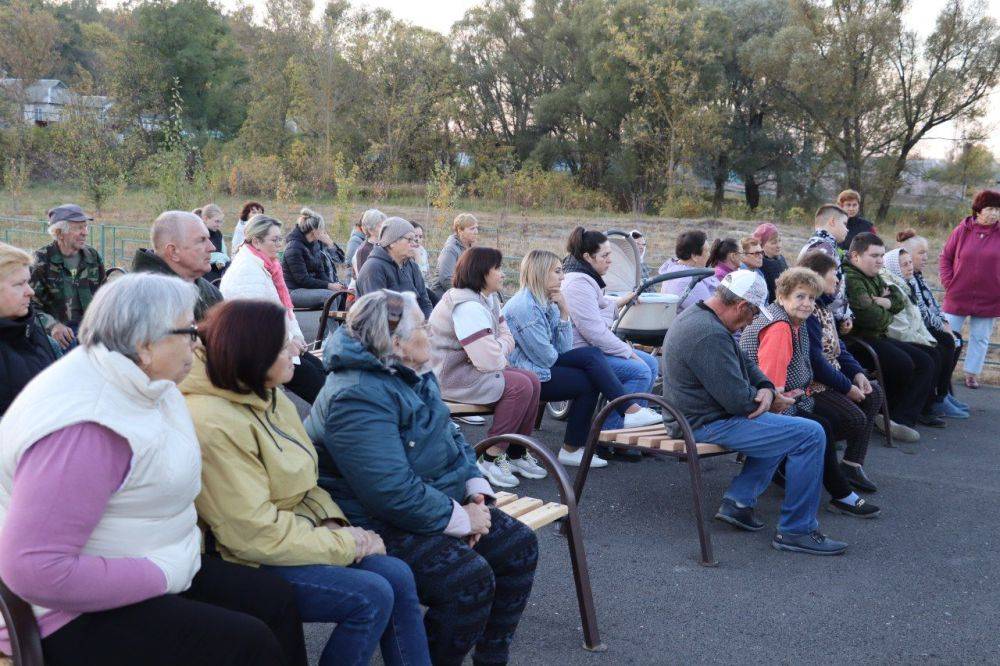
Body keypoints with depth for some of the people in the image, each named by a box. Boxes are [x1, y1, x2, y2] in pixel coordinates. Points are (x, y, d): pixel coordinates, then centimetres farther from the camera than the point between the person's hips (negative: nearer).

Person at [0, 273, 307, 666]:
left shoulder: (137, 383, 2)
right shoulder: (87, 426, -28)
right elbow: (36, 571, -32)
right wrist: (163, 576, -24)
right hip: (76, 619, -10)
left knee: (276, 600, 4)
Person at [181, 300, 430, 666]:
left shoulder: (269, 396, 8)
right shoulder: (212, 425, -24)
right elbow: (254, 533, -25)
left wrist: (332, 522, -5)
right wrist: (345, 544, -17)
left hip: (297, 531, 9)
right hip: (248, 564, -9)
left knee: (397, 576, -8)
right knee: (372, 596, -19)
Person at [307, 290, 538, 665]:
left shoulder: (412, 375, 7)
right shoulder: (359, 396, -25)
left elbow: (451, 438, 16)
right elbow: (393, 493, -30)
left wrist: (478, 492, -1)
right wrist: (463, 519, -20)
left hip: (436, 504, 10)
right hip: (379, 526, -10)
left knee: (519, 545, 2)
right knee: (469, 579, -27)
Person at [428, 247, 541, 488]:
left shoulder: (489, 298, 10)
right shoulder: (468, 306, -25)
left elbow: (507, 336, 10)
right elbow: (490, 360, -29)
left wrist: (499, 348, -12)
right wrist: (502, 349, -6)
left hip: (471, 367, 10)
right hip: (450, 377, -10)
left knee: (532, 381, -1)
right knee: (520, 386, -20)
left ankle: (517, 453, 9)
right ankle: (491, 459, -11)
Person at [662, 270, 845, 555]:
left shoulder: (696, 316, 9)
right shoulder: (710, 335, -25)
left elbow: (744, 363, 17)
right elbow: (739, 401, -24)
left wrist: (766, 389, -1)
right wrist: (772, 401, -4)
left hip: (696, 414, 11)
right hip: (709, 425, -11)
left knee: (782, 424, 28)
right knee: (810, 434, -13)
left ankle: (738, 500, 20)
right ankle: (796, 530, -5)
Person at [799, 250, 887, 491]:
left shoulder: (823, 305, 13)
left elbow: (837, 346, 18)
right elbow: (815, 360, -24)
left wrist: (857, 372, 3)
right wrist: (847, 387, -17)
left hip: (831, 374, 11)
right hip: (810, 382, -11)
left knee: (875, 393, 8)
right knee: (855, 417, -20)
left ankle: (853, 464, 4)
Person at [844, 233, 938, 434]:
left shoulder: (874, 277, 18)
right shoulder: (850, 279, -17)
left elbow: (899, 300, 15)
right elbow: (872, 317, -26)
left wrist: (888, 302, -9)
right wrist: (888, 315, -3)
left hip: (878, 337, 11)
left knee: (925, 363, 1)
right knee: (903, 363, -26)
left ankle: (903, 418, -10)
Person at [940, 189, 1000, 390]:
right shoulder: (962, 231, -4)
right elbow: (945, 257, 4)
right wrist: (948, 283, -3)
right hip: (958, 297, -1)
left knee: (980, 339, 10)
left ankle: (972, 374, 21)